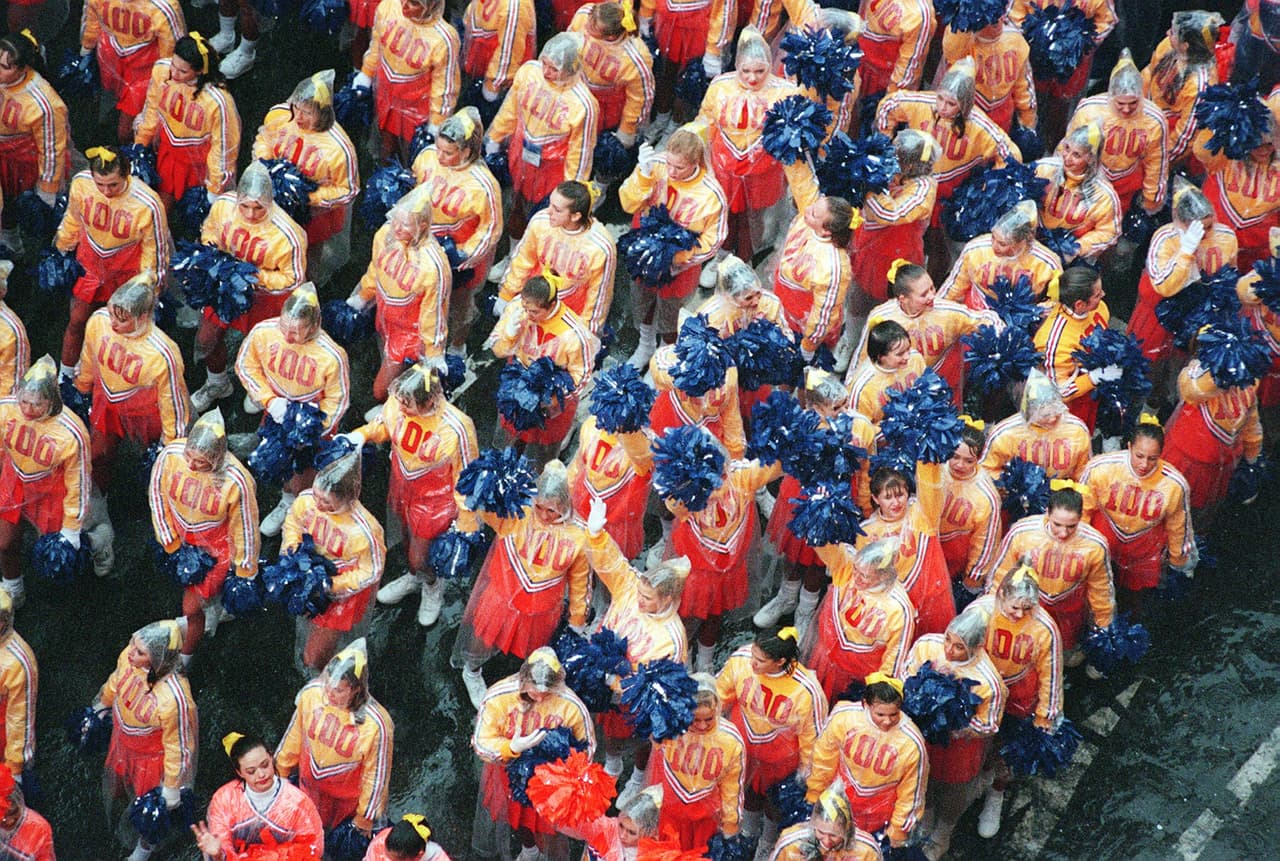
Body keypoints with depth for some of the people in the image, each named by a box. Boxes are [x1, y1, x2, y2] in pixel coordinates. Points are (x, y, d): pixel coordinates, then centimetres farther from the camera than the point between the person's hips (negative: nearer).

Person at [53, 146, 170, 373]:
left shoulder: (147, 204, -33)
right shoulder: (80, 183, -22)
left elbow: (155, 246, -15)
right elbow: (72, 219, 2)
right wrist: (62, 249, 17)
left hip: (126, 273, -3)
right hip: (89, 265, 4)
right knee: (77, 322, 16)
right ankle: (66, 375, 37)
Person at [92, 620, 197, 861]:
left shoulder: (172, 698, -47)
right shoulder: (128, 657, -31)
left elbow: (177, 746, -29)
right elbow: (115, 683, -3)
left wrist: (172, 787, -14)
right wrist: (102, 706, 16)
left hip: (150, 756, -5)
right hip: (122, 739, 5)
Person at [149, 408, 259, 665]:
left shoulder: (236, 481, -36)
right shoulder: (171, 454, -28)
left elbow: (245, 526, -19)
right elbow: (157, 493, -8)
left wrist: (245, 570, -5)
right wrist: (170, 541, -2)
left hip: (215, 547, -4)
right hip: (182, 536, 4)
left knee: (192, 608, 4)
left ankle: (182, 663, 30)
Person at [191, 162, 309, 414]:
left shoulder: (287, 235, -38)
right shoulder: (223, 205, -25)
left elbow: (293, 278, -21)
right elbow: (209, 230, 0)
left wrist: (258, 276, -33)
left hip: (265, 296, -4)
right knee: (206, 339, 18)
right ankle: (217, 383, 51)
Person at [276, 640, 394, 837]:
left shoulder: (375, 724, -36)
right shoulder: (312, 693, -25)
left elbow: (376, 774, -20)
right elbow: (295, 734, -5)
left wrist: (365, 816, -7)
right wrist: (281, 771, 10)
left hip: (346, 802, -3)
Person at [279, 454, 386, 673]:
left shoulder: (363, 532, -35)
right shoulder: (307, 499, -21)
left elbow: (370, 572, -18)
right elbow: (293, 519, 5)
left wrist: (333, 586, -25)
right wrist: (291, 544, -14)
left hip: (347, 586, -6)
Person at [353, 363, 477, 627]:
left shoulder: (455, 429, -37)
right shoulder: (398, 402, -24)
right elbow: (383, 425, 1)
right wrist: (362, 435, -20)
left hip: (433, 498, -5)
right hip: (402, 486, 5)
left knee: (419, 558, 8)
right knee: (409, 536, 29)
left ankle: (433, 586, 45)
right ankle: (413, 578, 61)